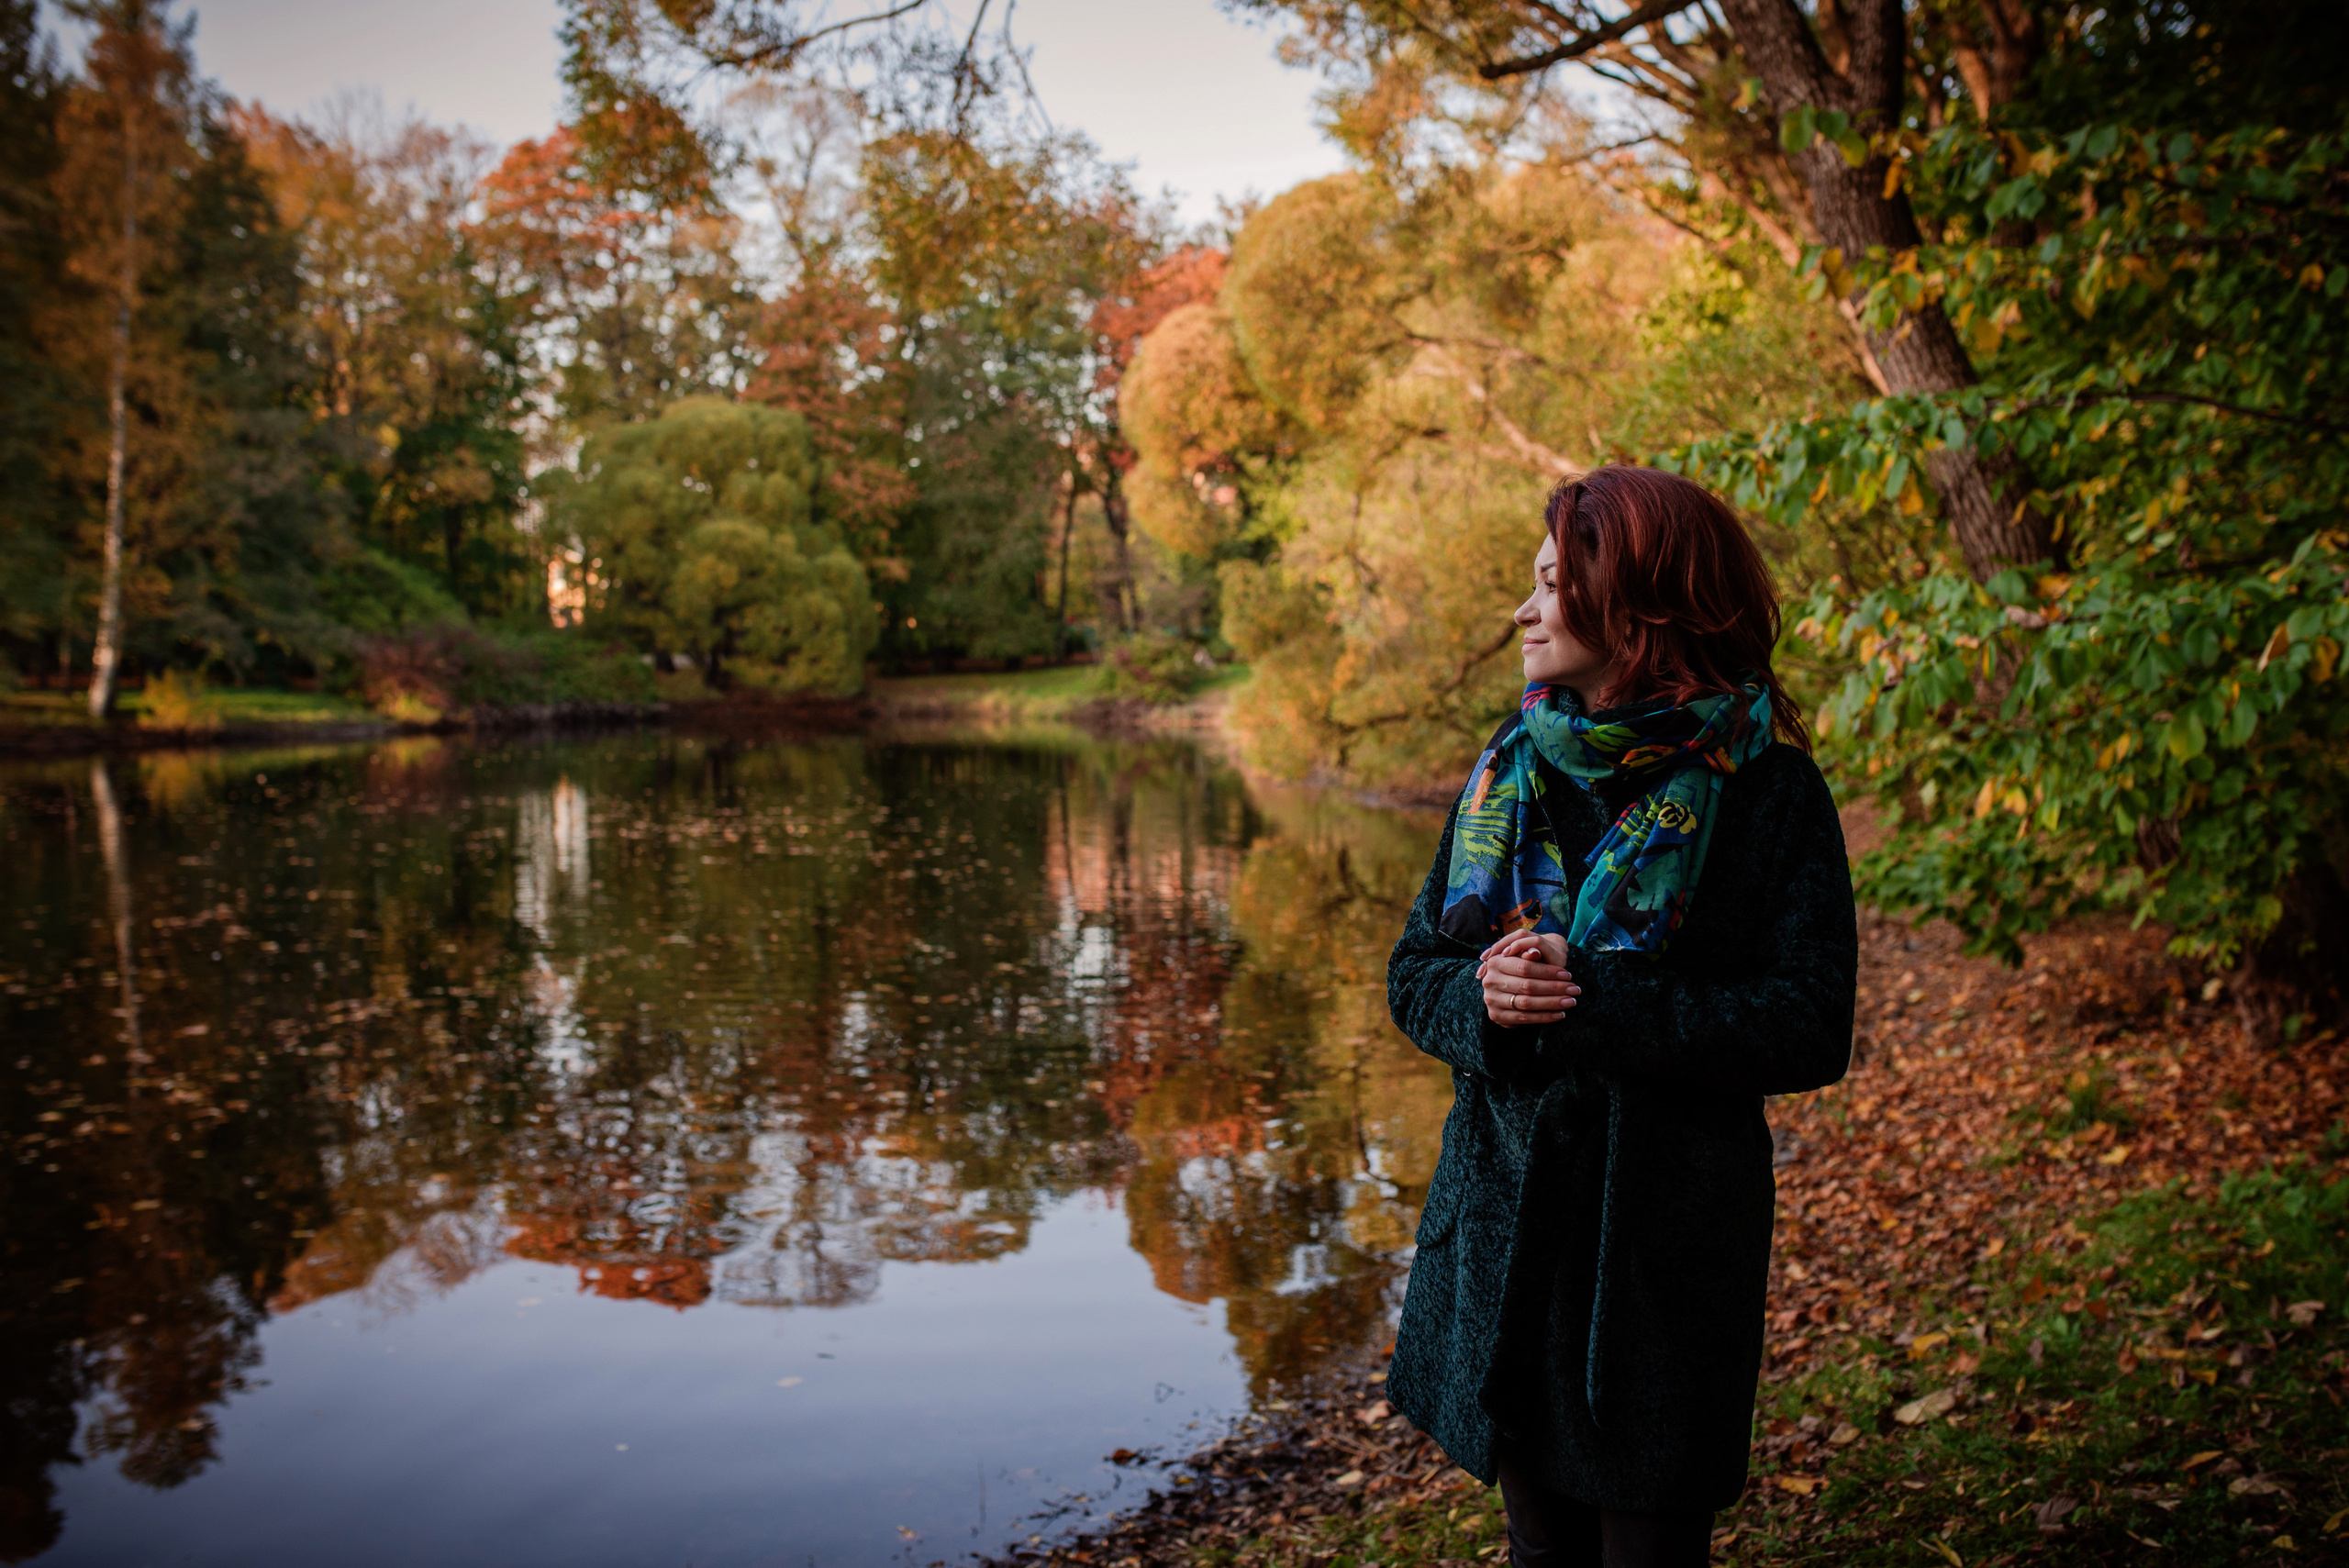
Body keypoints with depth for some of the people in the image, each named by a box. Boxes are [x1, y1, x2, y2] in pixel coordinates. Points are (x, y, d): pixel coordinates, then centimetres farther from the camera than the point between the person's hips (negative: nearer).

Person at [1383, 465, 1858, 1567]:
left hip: (1667, 1235, -4)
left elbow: (1808, 1033, -16)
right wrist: (1483, 1000, -16)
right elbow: (1414, 973, 8)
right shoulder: (1506, 771, 5)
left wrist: (1590, 998, -22)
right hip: (1503, 1221, 5)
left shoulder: (1763, 787, -10)